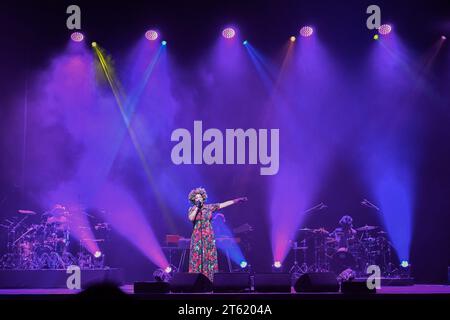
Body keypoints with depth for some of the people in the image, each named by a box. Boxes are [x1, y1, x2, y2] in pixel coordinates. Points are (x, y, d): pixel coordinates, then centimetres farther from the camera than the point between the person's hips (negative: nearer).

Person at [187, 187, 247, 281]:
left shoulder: (209, 207, 7)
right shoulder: (192, 209, 4)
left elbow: (223, 204, 6)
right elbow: (191, 218, -16)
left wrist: (236, 200, 3)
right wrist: (197, 207, -13)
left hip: (209, 237, 2)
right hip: (197, 237, -2)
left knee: (209, 258, -1)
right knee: (197, 259, -5)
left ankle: (209, 280, 0)